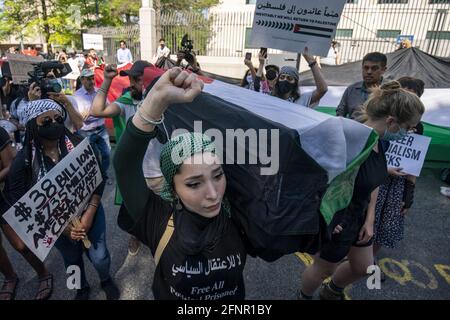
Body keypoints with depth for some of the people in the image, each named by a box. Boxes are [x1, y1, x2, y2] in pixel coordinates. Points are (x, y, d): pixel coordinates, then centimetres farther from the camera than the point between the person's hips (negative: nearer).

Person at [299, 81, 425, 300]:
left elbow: (374, 183, 9)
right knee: (323, 269, 17)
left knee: (363, 267, 26)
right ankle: (304, 296, 49)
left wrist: (369, 220, 7)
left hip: (358, 216, 9)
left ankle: (331, 293, 54)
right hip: (335, 222, -8)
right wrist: (328, 220, -22)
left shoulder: (378, 142, -4)